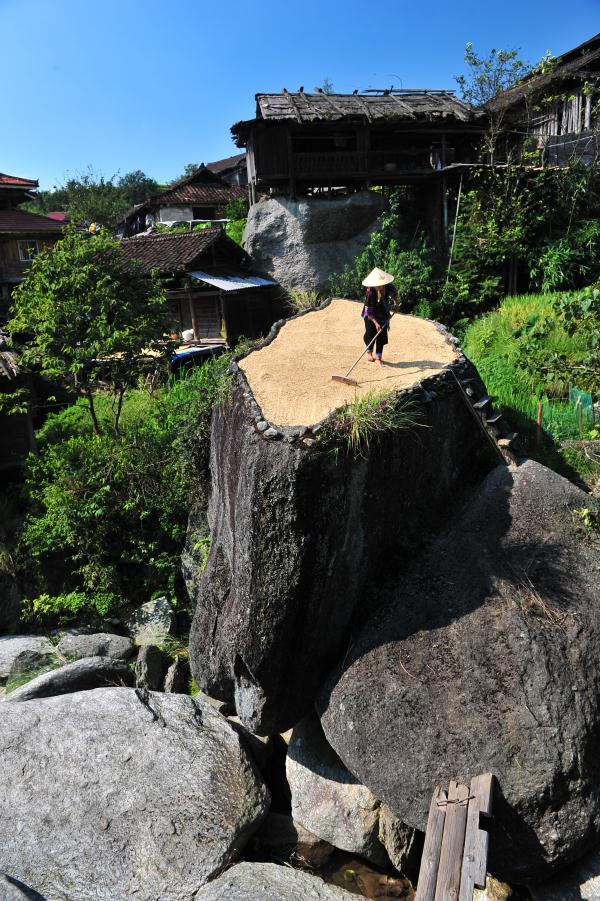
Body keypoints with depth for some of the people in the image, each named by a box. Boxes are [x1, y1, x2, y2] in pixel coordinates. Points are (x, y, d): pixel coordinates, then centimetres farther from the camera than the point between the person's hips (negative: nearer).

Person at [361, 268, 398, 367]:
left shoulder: (388, 287, -18)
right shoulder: (370, 292, -30)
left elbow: (394, 293, 10)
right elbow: (368, 312, -28)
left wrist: (395, 302, -7)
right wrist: (376, 323, -35)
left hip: (383, 315, 3)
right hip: (371, 316, -3)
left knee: (382, 336, 1)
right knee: (370, 334, 5)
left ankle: (378, 357, 13)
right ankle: (369, 353, 32)